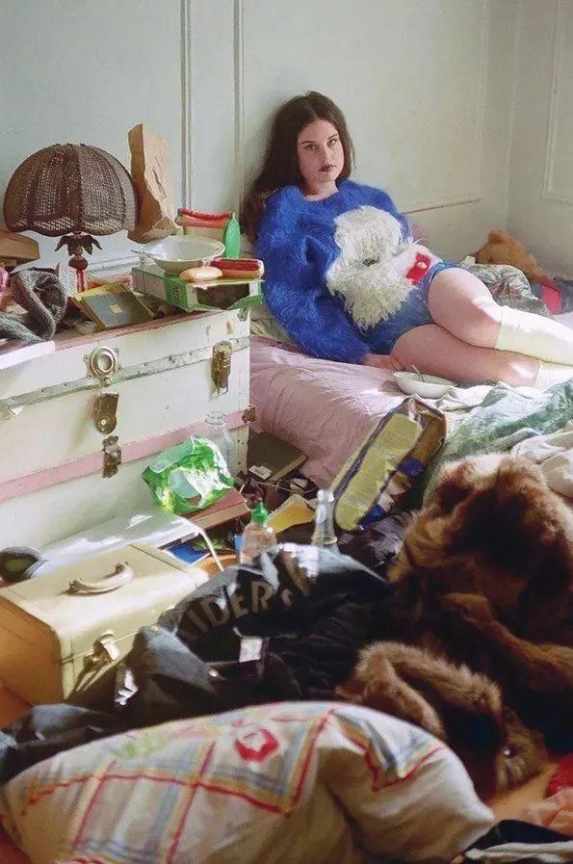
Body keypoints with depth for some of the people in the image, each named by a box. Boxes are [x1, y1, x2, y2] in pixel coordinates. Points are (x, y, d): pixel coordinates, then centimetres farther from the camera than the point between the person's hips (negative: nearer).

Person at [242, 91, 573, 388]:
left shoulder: (373, 198, 24)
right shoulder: (284, 211, 6)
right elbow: (295, 302, -3)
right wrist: (363, 357, -11)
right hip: (386, 325, -4)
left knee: (480, 317, -35)